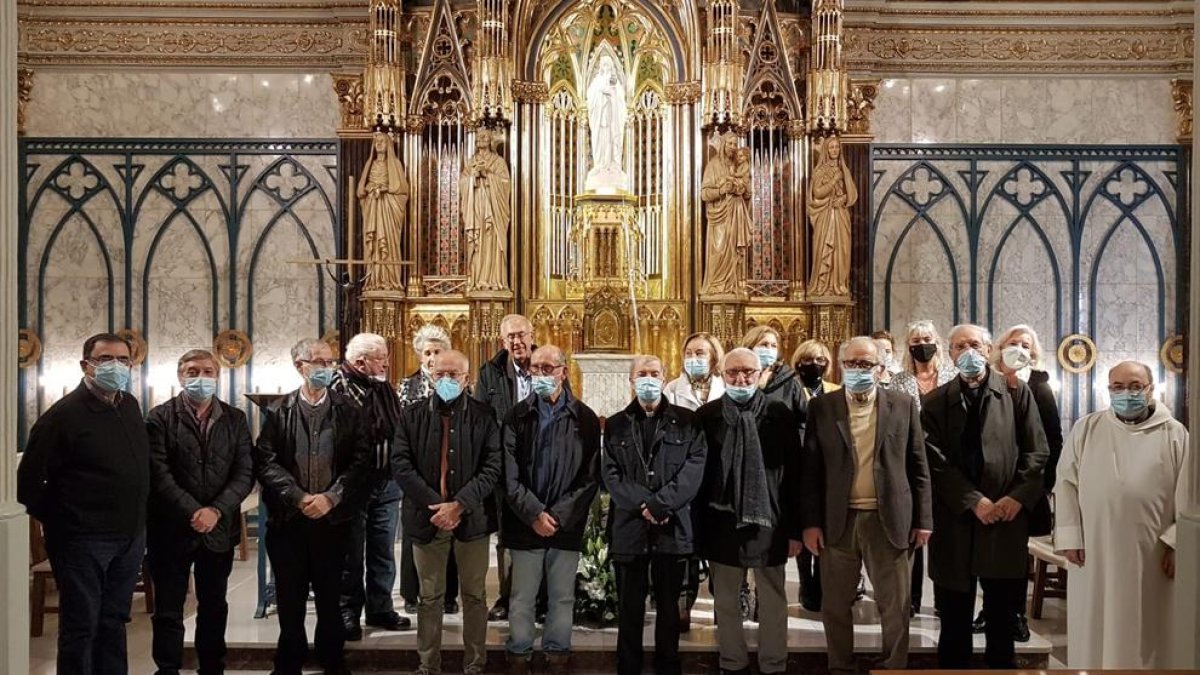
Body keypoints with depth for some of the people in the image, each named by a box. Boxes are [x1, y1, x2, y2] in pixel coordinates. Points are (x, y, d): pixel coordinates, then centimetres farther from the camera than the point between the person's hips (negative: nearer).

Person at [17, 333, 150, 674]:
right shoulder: (65, 414, -12)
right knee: (80, 625, 2)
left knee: (114, 621, 16)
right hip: (83, 540, -6)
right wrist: (56, 521, -2)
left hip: (130, 537, 7)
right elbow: (29, 480, -10)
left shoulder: (130, 406, 8)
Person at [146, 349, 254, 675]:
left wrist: (216, 510, -14)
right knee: (168, 611, 5)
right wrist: (193, 512, -18)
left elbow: (245, 472, -1)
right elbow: (159, 474, -10)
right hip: (172, 529, -2)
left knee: (214, 608, 13)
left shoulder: (235, 419, 6)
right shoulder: (161, 417, -2)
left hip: (219, 529, 3)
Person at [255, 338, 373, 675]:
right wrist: (299, 497, -14)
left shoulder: (349, 410, 4)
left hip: (333, 518, 0)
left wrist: (330, 498, -14)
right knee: (290, 597, 9)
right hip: (288, 518, 0)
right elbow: (266, 461, -4)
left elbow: (361, 461, -4)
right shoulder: (278, 411, 3)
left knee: (330, 596, 9)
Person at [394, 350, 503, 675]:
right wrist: (436, 505, -14)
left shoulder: (484, 416, 0)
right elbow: (402, 466, -4)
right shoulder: (412, 416, 3)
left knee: (474, 596, 9)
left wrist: (459, 505, -18)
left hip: (472, 517, -1)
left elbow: (493, 467, -7)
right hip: (427, 516, 1)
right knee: (430, 597, 10)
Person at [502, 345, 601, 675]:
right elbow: (509, 474, -3)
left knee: (562, 597, 10)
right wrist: (534, 514, -12)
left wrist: (558, 516, -10)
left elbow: (591, 477, -3)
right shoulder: (517, 416, 2)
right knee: (522, 597, 8)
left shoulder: (585, 418, 0)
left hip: (567, 525, 0)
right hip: (525, 523, 0)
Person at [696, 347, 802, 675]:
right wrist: (698, 525, 0)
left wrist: (795, 528, -3)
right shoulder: (706, 415, 1)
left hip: (768, 521, -1)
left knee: (773, 602, 10)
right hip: (721, 522, 1)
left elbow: (793, 474, -1)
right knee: (725, 602, 12)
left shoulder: (779, 413, -2)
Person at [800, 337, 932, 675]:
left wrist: (923, 520, 1)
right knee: (836, 606, 10)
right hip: (837, 521, 0)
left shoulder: (903, 405, 3)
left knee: (895, 607, 7)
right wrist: (810, 522, -4)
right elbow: (810, 469, 2)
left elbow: (918, 466, 5)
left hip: (888, 520, 0)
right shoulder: (821, 407, 2)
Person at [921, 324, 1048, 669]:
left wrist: (1019, 496, -10)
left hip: (1007, 518, 0)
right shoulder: (936, 401, 5)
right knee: (954, 620, 8)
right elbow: (935, 461, -4)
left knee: (1002, 618, 9)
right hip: (955, 521, 0)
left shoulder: (1016, 392, 6)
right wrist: (973, 501, -12)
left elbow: (1037, 451, 2)